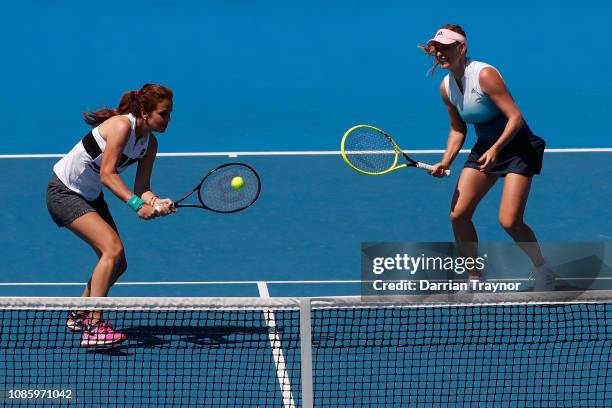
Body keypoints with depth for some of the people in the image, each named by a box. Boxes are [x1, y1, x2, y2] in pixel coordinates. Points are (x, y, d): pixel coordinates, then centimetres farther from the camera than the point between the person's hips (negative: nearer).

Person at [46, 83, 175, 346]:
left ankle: (79, 315, 29)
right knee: (112, 248, -24)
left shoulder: (150, 143, -1)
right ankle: (93, 328, -27)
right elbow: (106, 175, -30)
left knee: (118, 264, 8)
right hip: (64, 191, -9)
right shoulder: (122, 125, -26)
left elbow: (141, 187, -3)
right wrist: (137, 204, -38)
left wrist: (157, 202, -25)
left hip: (90, 196, 9)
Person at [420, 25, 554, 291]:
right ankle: (475, 278, 14)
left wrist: (496, 149, -36)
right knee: (458, 215, -3)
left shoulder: (484, 75, -23)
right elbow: (458, 129, 12)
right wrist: (446, 162, -3)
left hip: (516, 146, -7)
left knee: (509, 221, -18)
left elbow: (516, 118, -25)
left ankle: (542, 269, 9)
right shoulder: (446, 87, 0)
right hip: (484, 148, 7)